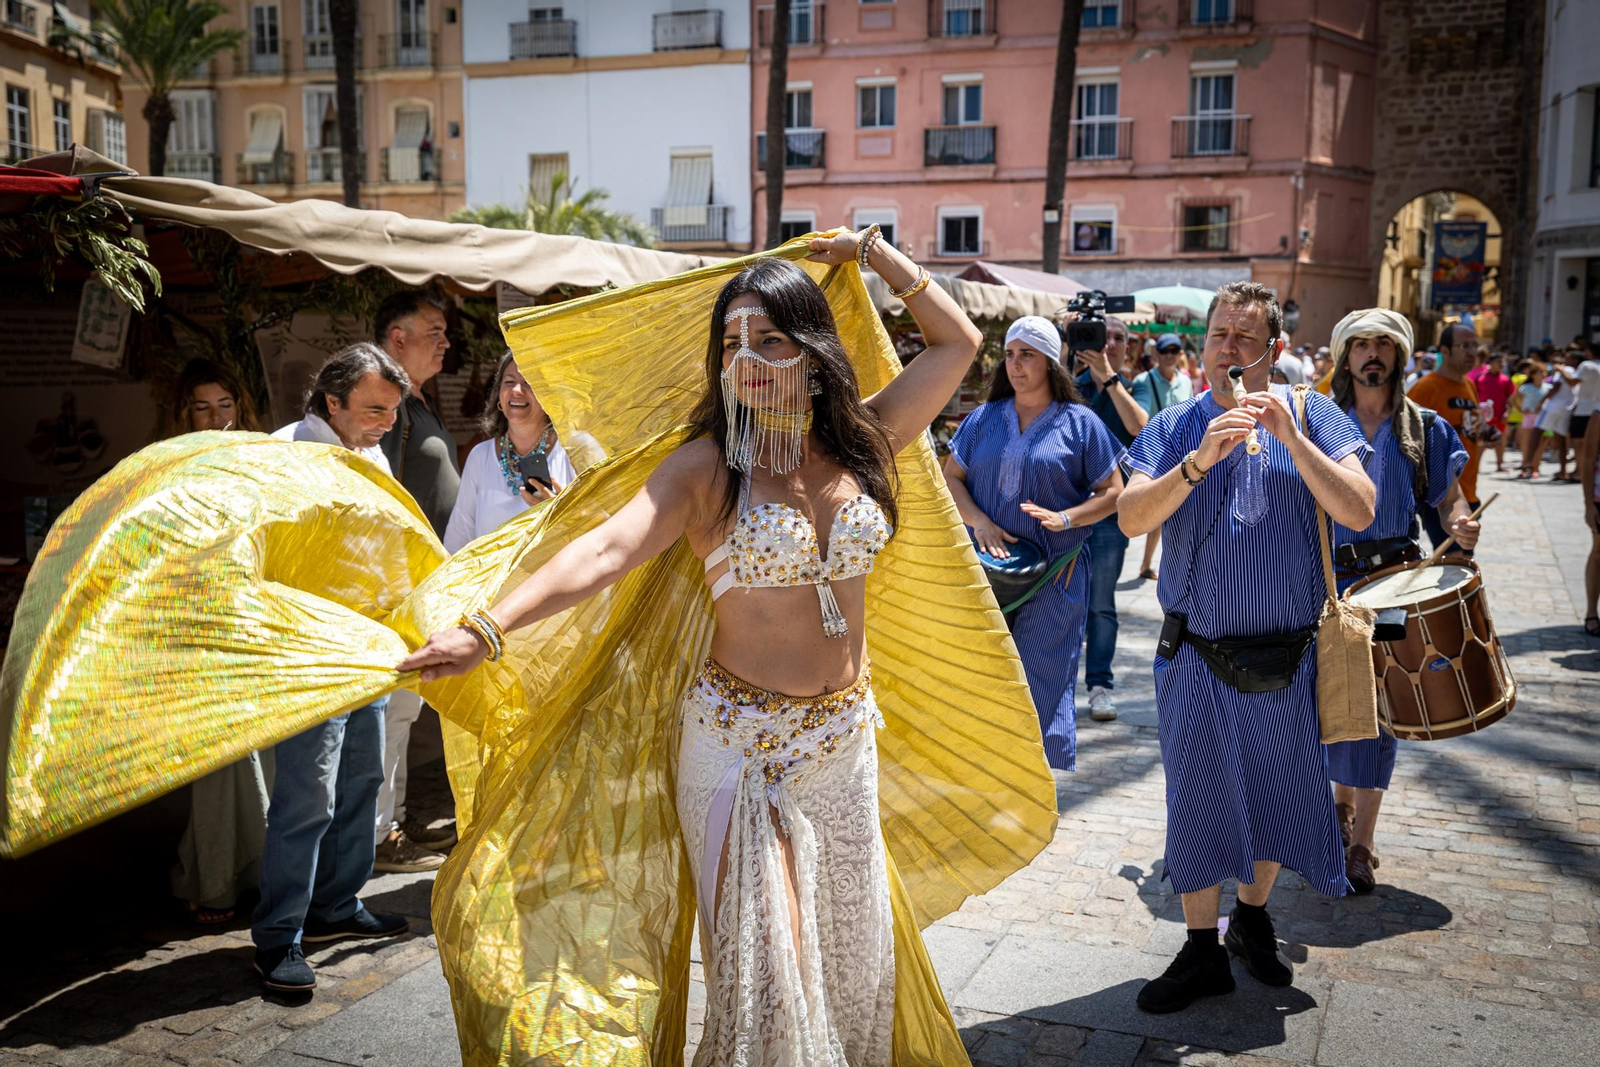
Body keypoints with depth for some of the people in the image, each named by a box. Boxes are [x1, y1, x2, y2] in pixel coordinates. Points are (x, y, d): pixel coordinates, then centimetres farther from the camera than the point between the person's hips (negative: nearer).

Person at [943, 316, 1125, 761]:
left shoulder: (1080, 423, 1)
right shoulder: (984, 418, 10)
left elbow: (1113, 493, 2)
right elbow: (951, 478, 8)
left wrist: (1066, 517, -16)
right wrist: (979, 521, -11)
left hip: (1054, 574, -3)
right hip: (988, 565, 3)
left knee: (1042, 673, -1)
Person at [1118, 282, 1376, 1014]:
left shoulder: (1313, 416, -1)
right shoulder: (1175, 427, -1)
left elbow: (1358, 513, -13)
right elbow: (1131, 519, -13)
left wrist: (1289, 437, -22)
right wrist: (1199, 459, -26)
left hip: (1286, 656, 1)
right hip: (1196, 656, 0)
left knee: (1277, 793, 14)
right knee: (1197, 797, 7)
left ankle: (1252, 920, 40)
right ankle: (1203, 953, 23)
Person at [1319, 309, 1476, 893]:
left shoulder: (1423, 428, 6)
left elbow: (1450, 499, 10)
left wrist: (1461, 527, -13)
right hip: (1331, 578, 0)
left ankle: (1360, 842, 5)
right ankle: (1343, 800, 31)